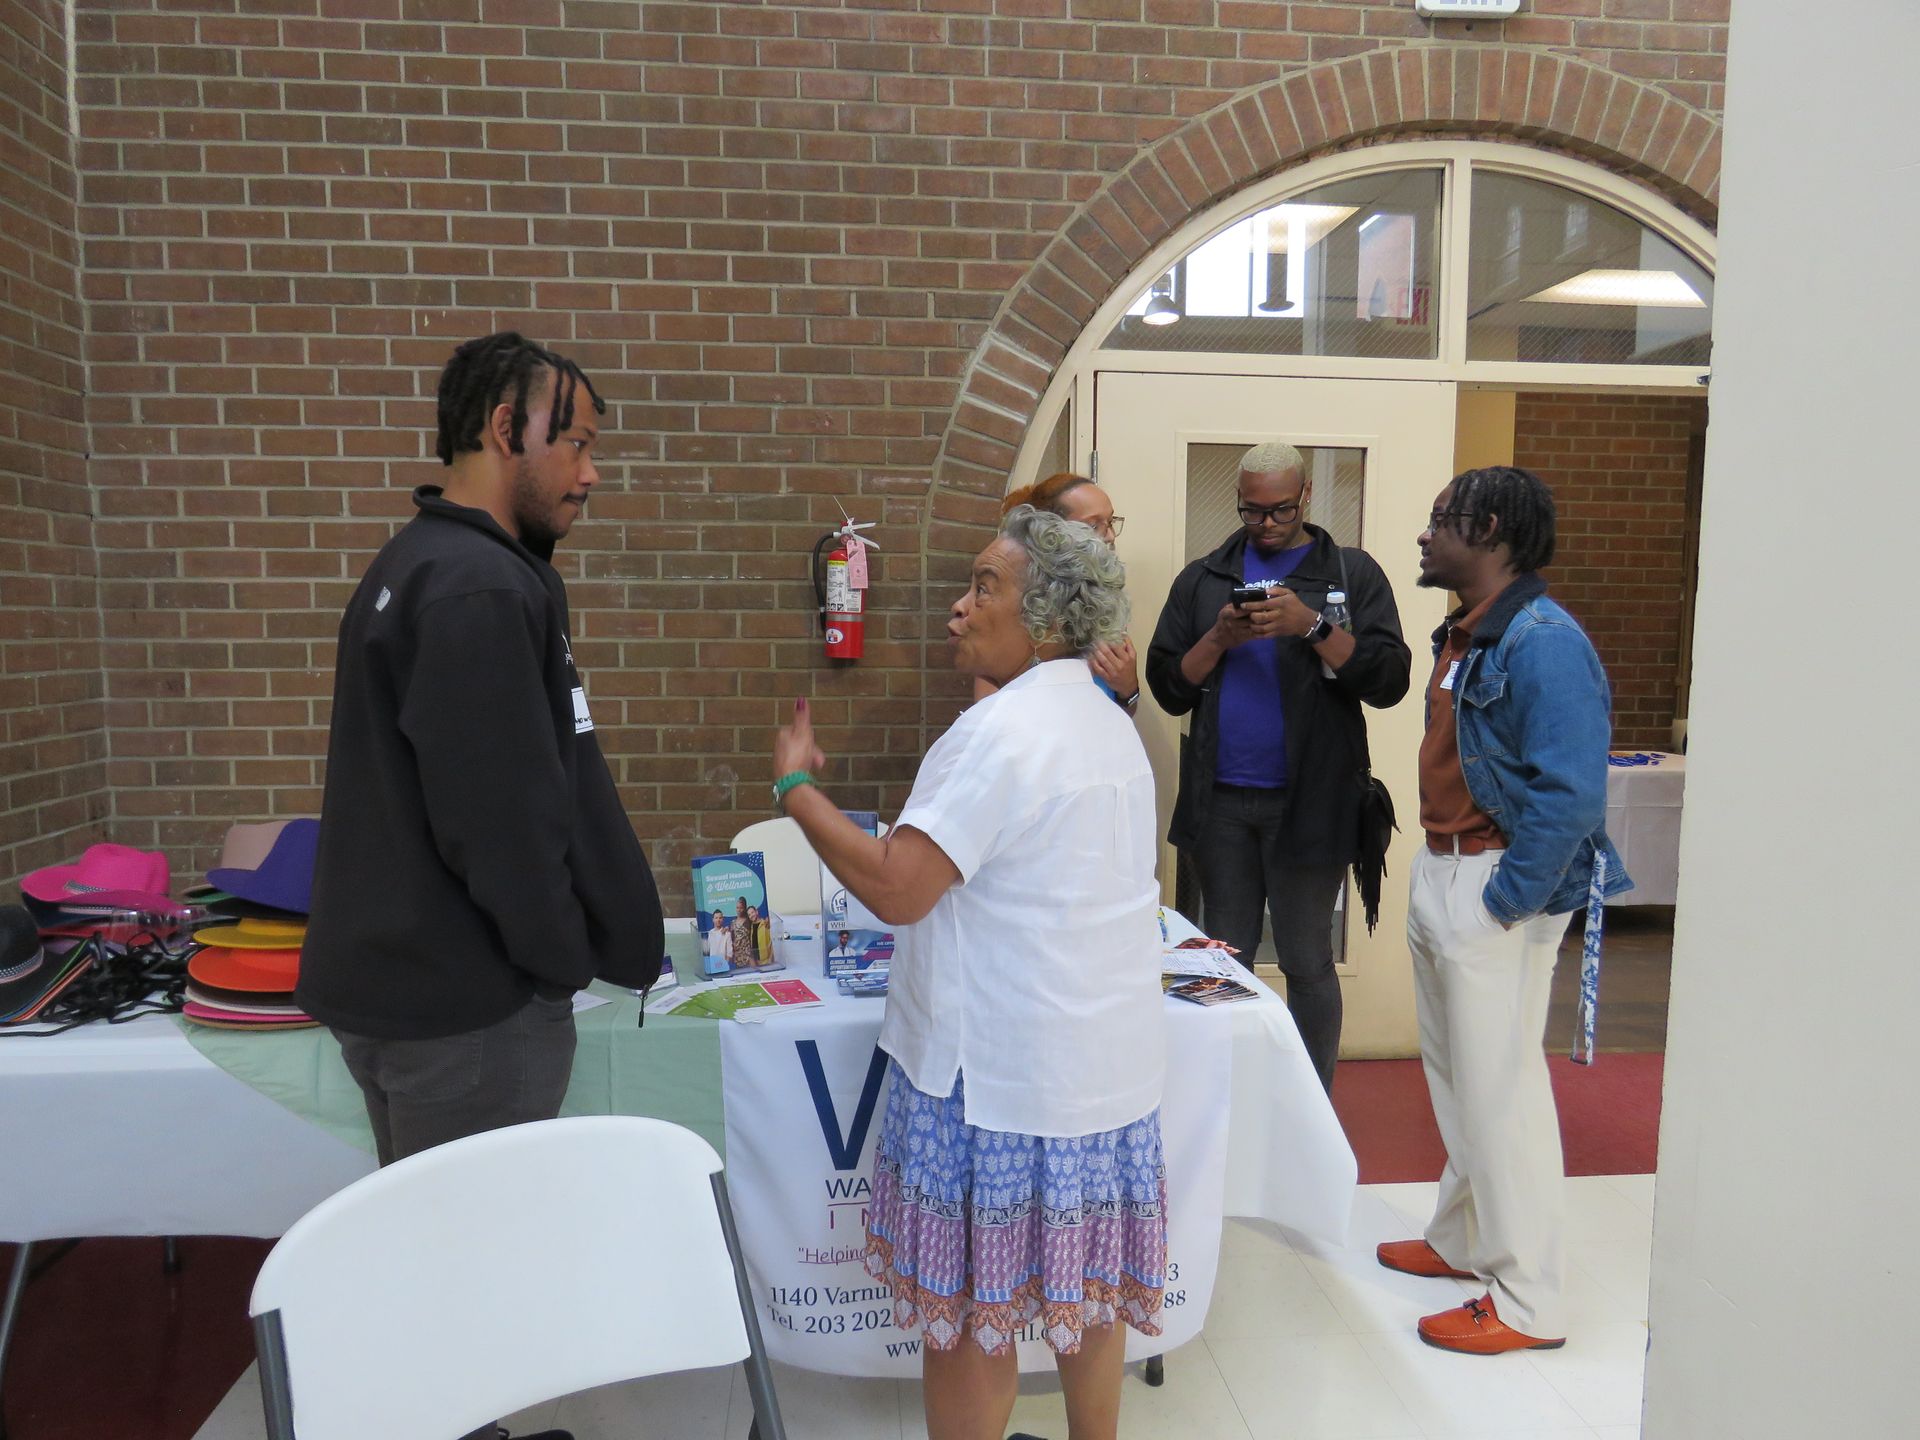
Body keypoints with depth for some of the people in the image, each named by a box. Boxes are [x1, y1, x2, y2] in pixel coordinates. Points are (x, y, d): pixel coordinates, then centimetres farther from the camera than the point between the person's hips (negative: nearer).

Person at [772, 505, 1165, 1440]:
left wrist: (795, 785, -12)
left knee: (970, 1306, 7)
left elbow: (895, 889, -23)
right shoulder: (1107, 723, 10)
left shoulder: (1003, 731, -19)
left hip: (1003, 1069, -9)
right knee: (1085, 1285, 20)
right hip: (1103, 1055, 9)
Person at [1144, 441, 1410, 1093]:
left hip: (1309, 801, -3)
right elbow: (1168, 689, 5)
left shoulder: (1352, 573, 3)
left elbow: (1389, 680, -8)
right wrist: (1219, 638, -11)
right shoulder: (1202, 579, 11)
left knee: (1307, 962, 4)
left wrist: (1313, 626, -19)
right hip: (1221, 801, 3)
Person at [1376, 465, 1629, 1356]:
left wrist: (1502, 905, -20)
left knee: (1499, 1088, 0)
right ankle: (1463, 1240, 37)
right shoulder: (1462, 637, 11)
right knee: (1453, 1073, 20)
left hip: (1497, 889, -10)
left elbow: (1570, 797, -23)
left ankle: (1529, 1302, 15)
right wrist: (1439, 878, 12)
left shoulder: (1542, 641, -18)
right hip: (1439, 873, 10)